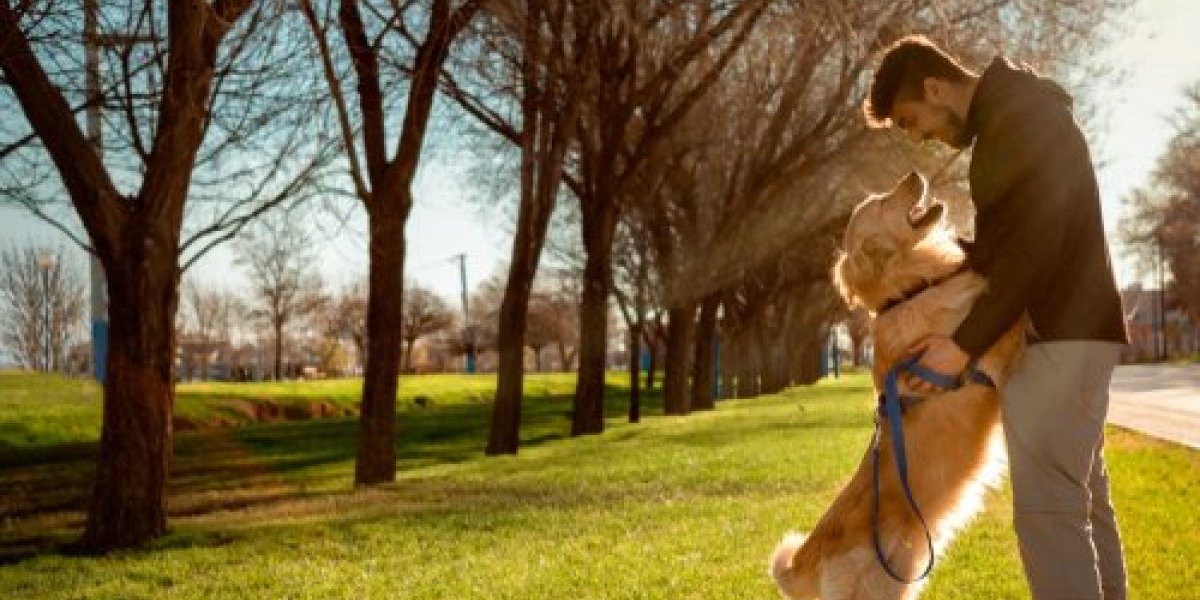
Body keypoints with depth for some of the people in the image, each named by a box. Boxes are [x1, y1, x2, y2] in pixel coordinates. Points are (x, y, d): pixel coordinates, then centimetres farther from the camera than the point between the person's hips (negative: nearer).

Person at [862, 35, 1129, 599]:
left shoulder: (1020, 112, -13)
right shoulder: (1008, 117, 19)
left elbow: (1036, 242, -21)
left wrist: (966, 342, -20)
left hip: (1060, 333, -11)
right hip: (1070, 330, 11)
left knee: (1046, 505, -14)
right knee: (1082, 497, 13)